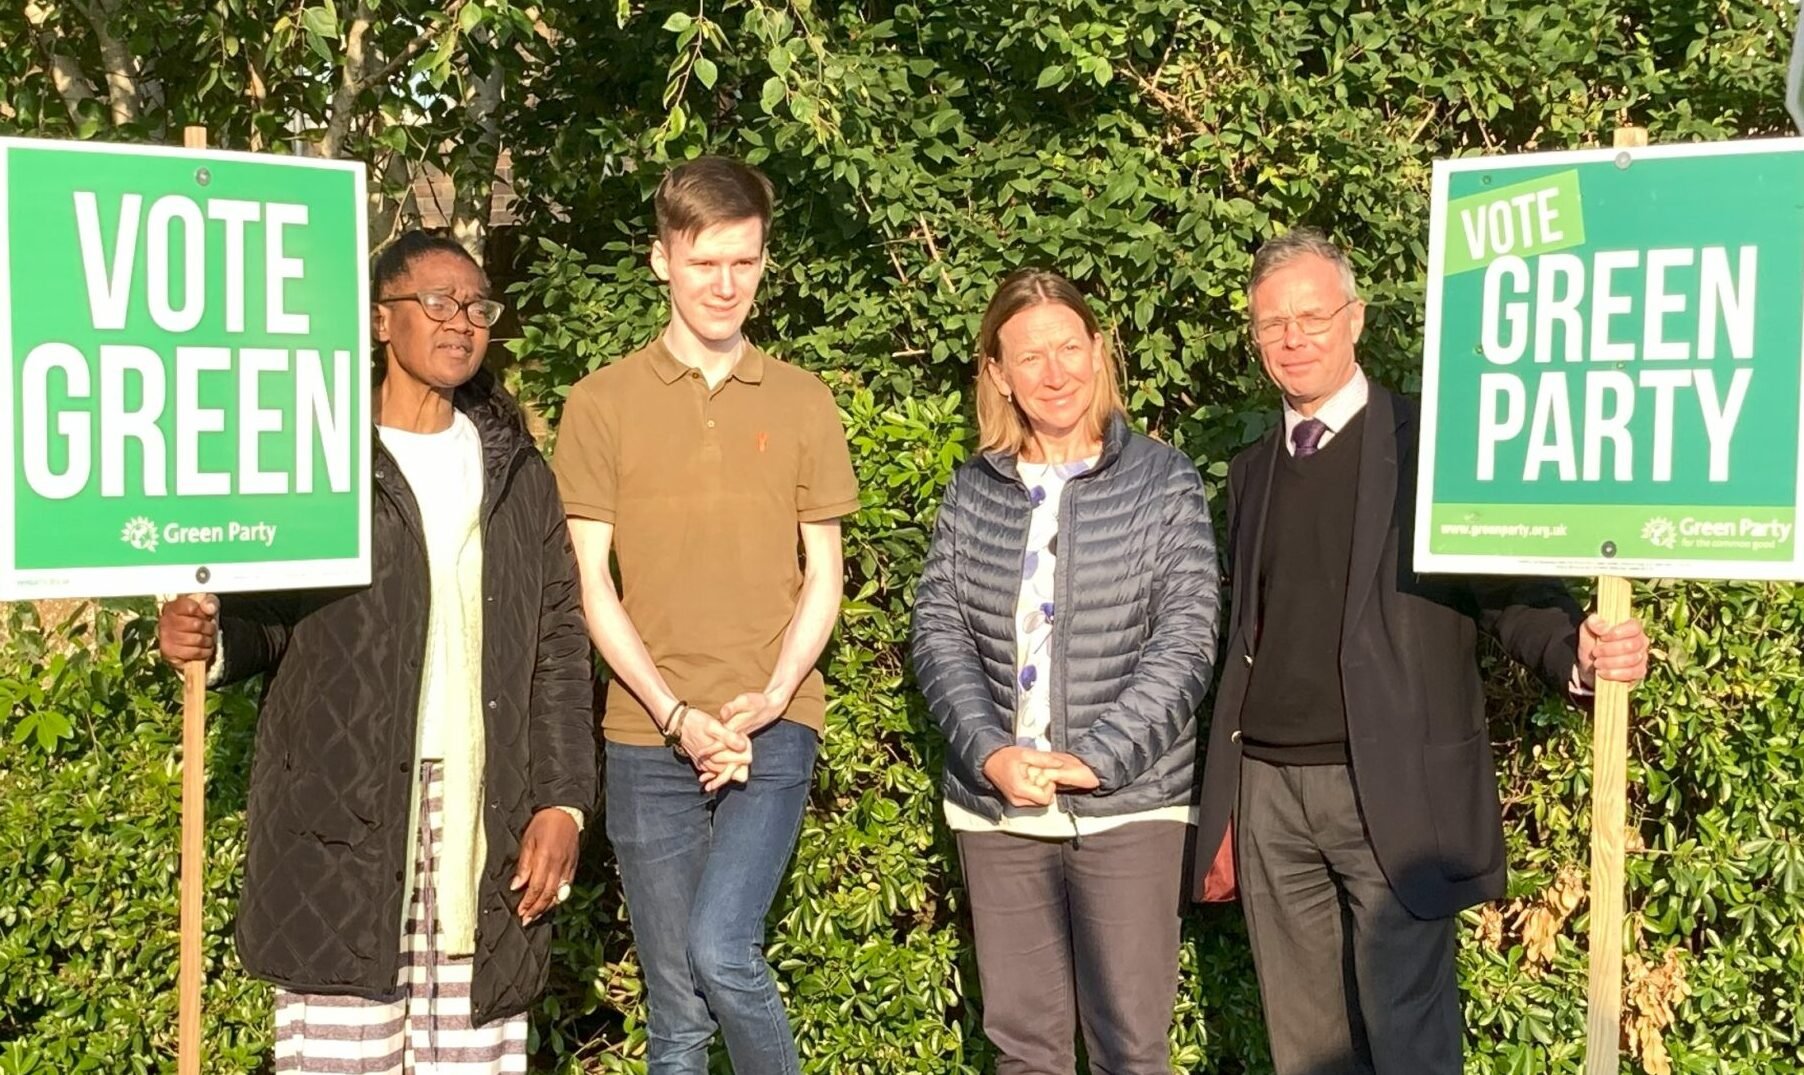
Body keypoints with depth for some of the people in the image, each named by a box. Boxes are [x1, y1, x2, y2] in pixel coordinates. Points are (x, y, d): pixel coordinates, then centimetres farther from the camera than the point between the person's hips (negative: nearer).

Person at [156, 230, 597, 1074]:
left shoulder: (515, 470, 14)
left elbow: (558, 647, 10)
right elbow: (264, 616, 5)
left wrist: (562, 802, 1)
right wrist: (208, 640, -19)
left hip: (487, 823, 3)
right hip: (341, 829, -3)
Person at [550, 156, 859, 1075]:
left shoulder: (802, 401, 6)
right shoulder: (602, 404, 2)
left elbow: (823, 577, 7)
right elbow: (591, 585, -1)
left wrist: (770, 698, -9)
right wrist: (677, 716, -11)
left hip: (774, 731, 0)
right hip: (648, 741, 1)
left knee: (720, 950, -19)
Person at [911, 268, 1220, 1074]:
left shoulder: (1163, 481, -1)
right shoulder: (973, 490, 6)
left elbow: (1185, 641, -8)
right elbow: (938, 630, 1)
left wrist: (1095, 758, -17)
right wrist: (990, 752, -14)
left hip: (1127, 803, -2)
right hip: (995, 804, 3)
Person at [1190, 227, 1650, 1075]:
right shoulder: (1251, 470, 15)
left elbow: (1507, 589, -6)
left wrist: (1577, 653, -29)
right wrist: (1222, 811, 14)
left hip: (1392, 796, -5)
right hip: (1267, 793, 5)